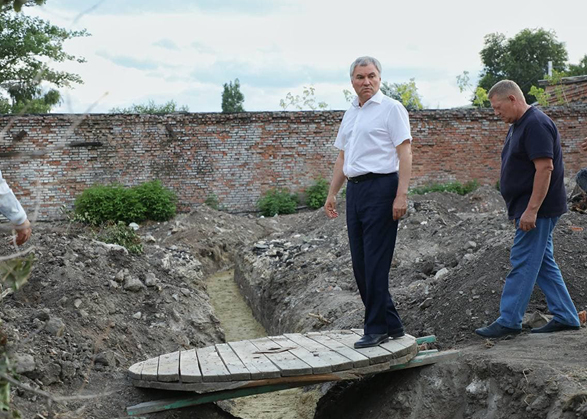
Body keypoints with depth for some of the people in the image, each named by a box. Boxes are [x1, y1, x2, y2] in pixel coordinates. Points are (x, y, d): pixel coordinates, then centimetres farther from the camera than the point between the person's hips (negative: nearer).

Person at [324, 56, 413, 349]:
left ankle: (377, 328, 1)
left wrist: (401, 195, -18)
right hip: (355, 189, 8)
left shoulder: (391, 108, -3)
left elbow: (405, 153, -10)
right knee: (360, 261, 8)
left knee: (376, 261, -7)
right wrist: (332, 193, 18)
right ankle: (391, 324, 17)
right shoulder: (350, 114, 19)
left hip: (380, 186, -8)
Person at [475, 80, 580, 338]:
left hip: (537, 209, -11)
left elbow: (545, 167, -24)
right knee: (543, 263, 12)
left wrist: (531, 210, -26)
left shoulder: (536, 124, -17)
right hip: (530, 209, 11)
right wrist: (521, 210, 22)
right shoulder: (518, 126, 16)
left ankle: (509, 321, -3)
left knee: (523, 264, -7)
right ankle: (565, 317, 19)